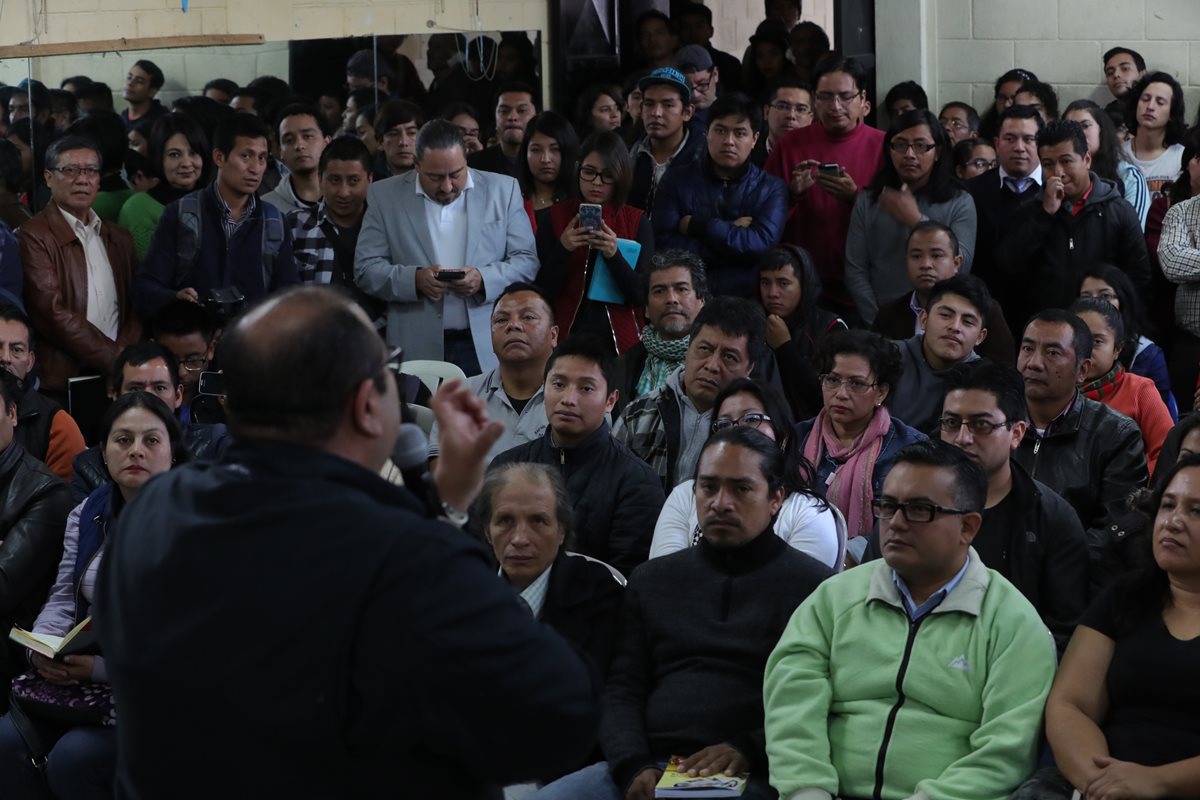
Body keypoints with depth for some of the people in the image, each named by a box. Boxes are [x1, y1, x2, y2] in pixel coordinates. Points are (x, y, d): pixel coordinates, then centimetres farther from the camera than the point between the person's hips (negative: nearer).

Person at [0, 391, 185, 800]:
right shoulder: (87, 514, 11)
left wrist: (103, 668, -24)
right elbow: (64, 596, 12)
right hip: (81, 679, 6)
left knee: (73, 759, -26)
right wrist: (41, 648, -11)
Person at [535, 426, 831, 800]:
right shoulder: (653, 580, 21)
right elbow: (623, 690, 13)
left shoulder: (813, 585, 8)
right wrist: (633, 766, -5)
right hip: (650, 766, 4)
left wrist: (748, 751, -16)